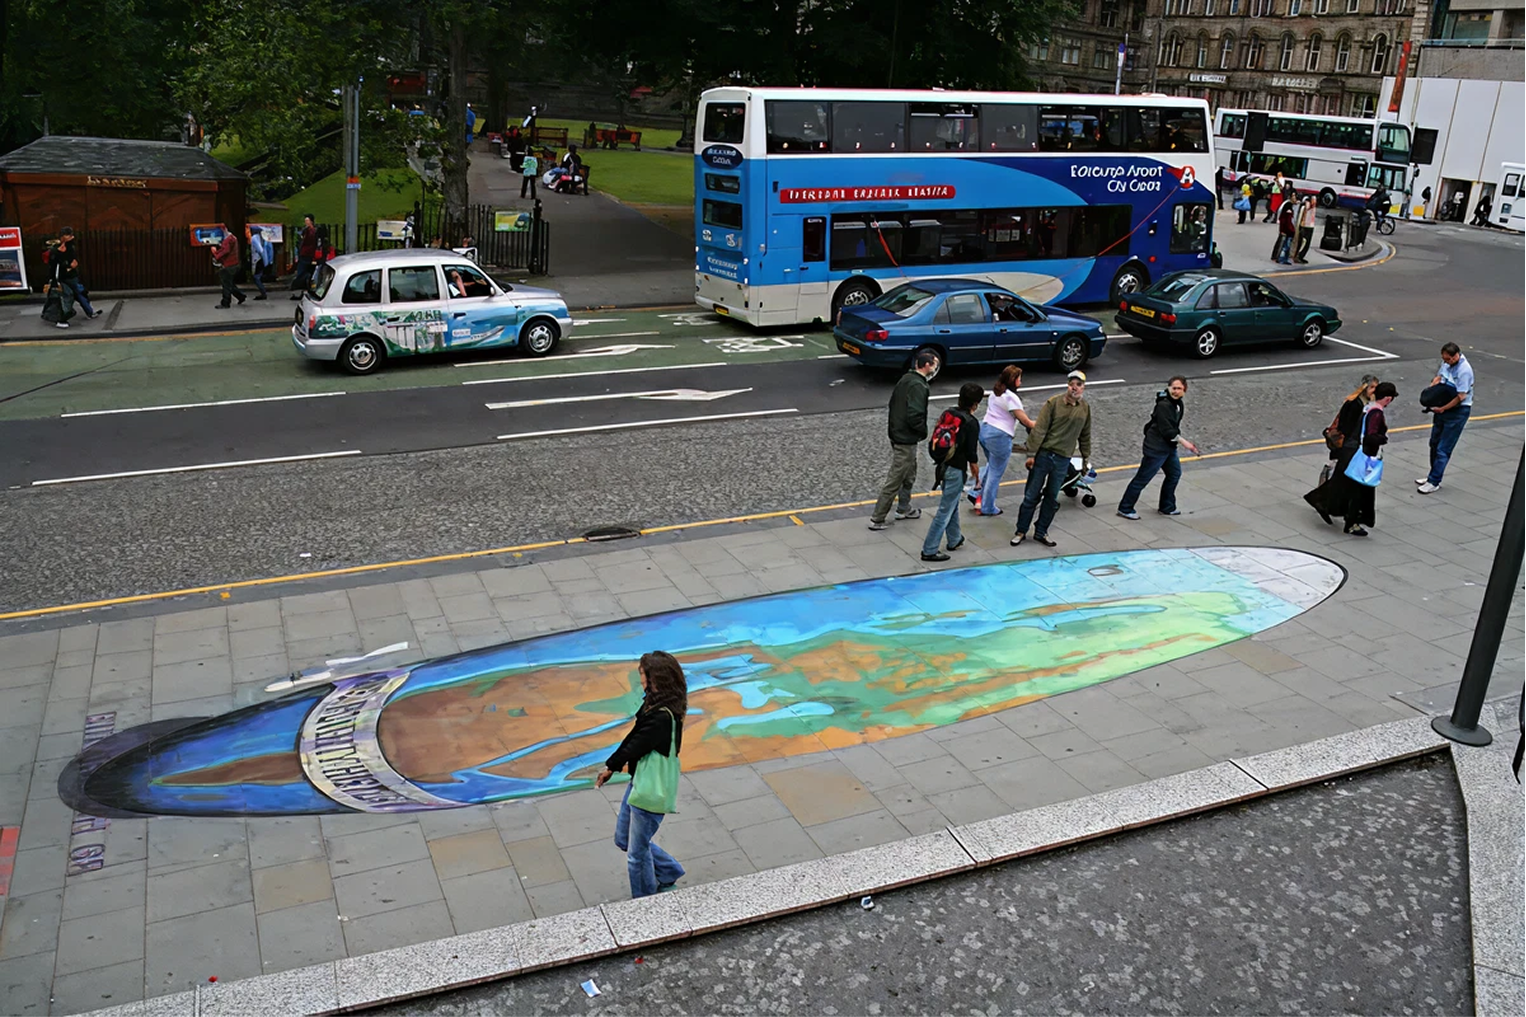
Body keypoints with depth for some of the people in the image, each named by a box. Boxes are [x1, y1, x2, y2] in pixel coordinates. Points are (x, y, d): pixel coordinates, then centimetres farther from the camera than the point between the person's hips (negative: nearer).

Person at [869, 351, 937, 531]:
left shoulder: (906, 378, 6)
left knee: (909, 475, 26)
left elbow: (893, 403, 14)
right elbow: (914, 416, -28)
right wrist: (924, 432, -11)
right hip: (906, 440, -10)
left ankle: (904, 509, 41)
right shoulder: (918, 386, -23)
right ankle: (877, 519, 5)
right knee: (894, 481, -1)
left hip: (896, 434, 10)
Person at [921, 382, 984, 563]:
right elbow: (972, 455, -17)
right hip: (956, 471, -8)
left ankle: (954, 540, 41)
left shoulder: (948, 414, 2)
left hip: (943, 466, 8)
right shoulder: (971, 423, -18)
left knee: (952, 505, 26)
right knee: (945, 511, -2)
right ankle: (929, 551, 1)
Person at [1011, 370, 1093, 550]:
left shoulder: (1085, 408, 5)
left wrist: (1086, 457, 18)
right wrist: (1031, 454, -13)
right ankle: (1021, 531, 14)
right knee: (1031, 496, 3)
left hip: (1063, 459, 3)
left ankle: (1041, 532, 22)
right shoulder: (1054, 403, -9)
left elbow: (1085, 435, 16)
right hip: (1043, 454, -3)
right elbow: (1039, 429, -11)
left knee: (1052, 498, 10)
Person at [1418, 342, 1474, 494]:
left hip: (1458, 411, -8)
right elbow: (1438, 378, 14)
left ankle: (1434, 482, 2)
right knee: (1435, 443, 17)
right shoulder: (1446, 363, -1)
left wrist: (1442, 408, -16)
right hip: (1442, 407, 8)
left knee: (1443, 449, -4)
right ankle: (1434, 475, 31)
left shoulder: (1464, 370, -23)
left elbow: (1461, 396, -23)